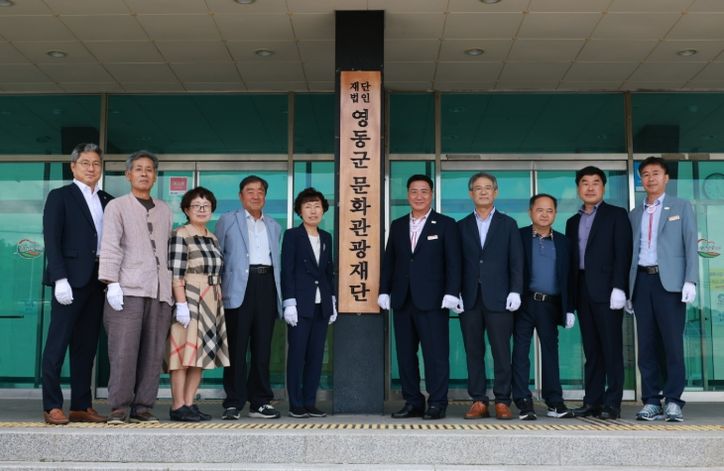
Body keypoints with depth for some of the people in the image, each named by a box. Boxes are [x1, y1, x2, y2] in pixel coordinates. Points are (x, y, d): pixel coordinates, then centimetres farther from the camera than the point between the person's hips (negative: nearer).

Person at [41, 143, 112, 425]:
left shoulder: (107, 201, 16)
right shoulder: (60, 197, 2)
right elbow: (51, 240, -6)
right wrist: (60, 279, -15)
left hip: (96, 281, 5)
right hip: (70, 279, -5)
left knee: (87, 346, 7)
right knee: (58, 344, -3)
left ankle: (81, 407, 12)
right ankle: (52, 407, 2)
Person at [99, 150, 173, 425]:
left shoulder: (164, 210, 21)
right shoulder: (117, 207, 8)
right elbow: (110, 246, -1)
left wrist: (172, 287, 16)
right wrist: (112, 282, -12)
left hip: (160, 290, 4)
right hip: (128, 289, -4)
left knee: (153, 353, 0)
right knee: (124, 351, -8)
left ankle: (143, 407, 6)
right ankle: (119, 409, -2)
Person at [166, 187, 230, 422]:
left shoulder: (212, 237, 16)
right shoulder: (180, 235, -6)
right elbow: (175, 273, -14)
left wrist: (218, 302, 15)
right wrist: (181, 303, -20)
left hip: (211, 302, 8)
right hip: (188, 298, -8)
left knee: (202, 353, 7)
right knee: (184, 352, -5)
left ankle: (190, 403, 13)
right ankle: (178, 407, 0)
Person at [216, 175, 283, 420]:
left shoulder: (273, 226, 22)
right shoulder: (228, 221, 11)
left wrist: (279, 292, 10)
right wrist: (216, 288, -3)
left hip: (267, 284, 4)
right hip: (240, 287, -3)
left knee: (263, 347, 4)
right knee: (237, 347, -4)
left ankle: (260, 402, 9)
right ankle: (233, 402, 1)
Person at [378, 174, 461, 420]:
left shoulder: (446, 224, 3)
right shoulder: (397, 226, 15)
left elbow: (453, 262, -2)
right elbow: (388, 261, 15)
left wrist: (451, 293, -11)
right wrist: (384, 291, 6)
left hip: (432, 300, -4)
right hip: (402, 300, 5)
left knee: (435, 354, -4)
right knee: (405, 354, 6)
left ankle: (437, 404, 3)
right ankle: (413, 403, 13)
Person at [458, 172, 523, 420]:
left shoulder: (508, 224, 10)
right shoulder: (462, 226, 13)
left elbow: (516, 261, 5)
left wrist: (515, 292, -5)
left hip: (498, 297, -1)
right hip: (469, 298, 2)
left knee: (501, 352, -2)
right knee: (473, 352, 2)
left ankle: (502, 402, 3)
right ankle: (478, 401, 7)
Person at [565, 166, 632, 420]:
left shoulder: (617, 215, 5)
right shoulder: (573, 222, 19)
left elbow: (623, 253, -5)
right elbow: (571, 260, 15)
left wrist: (619, 288, -15)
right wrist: (571, 297, 7)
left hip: (607, 290, -5)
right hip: (583, 292, 5)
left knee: (611, 348, -4)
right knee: (591, 350, 6)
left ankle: (612, 404, -3)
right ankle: (592, 402, 7)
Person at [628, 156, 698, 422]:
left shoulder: (681, 207, 10)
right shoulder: (634, 214, 18)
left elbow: (691, 246, 2)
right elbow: (631, 251, 14)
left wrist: (690, 281, -10)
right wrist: (627, 289, 7)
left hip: (669, 281, -3)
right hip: (642, 281, 3)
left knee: (672, 343, -6)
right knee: (647, 345, 1)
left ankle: (673, 402, -2)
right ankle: (651, 402, 4)